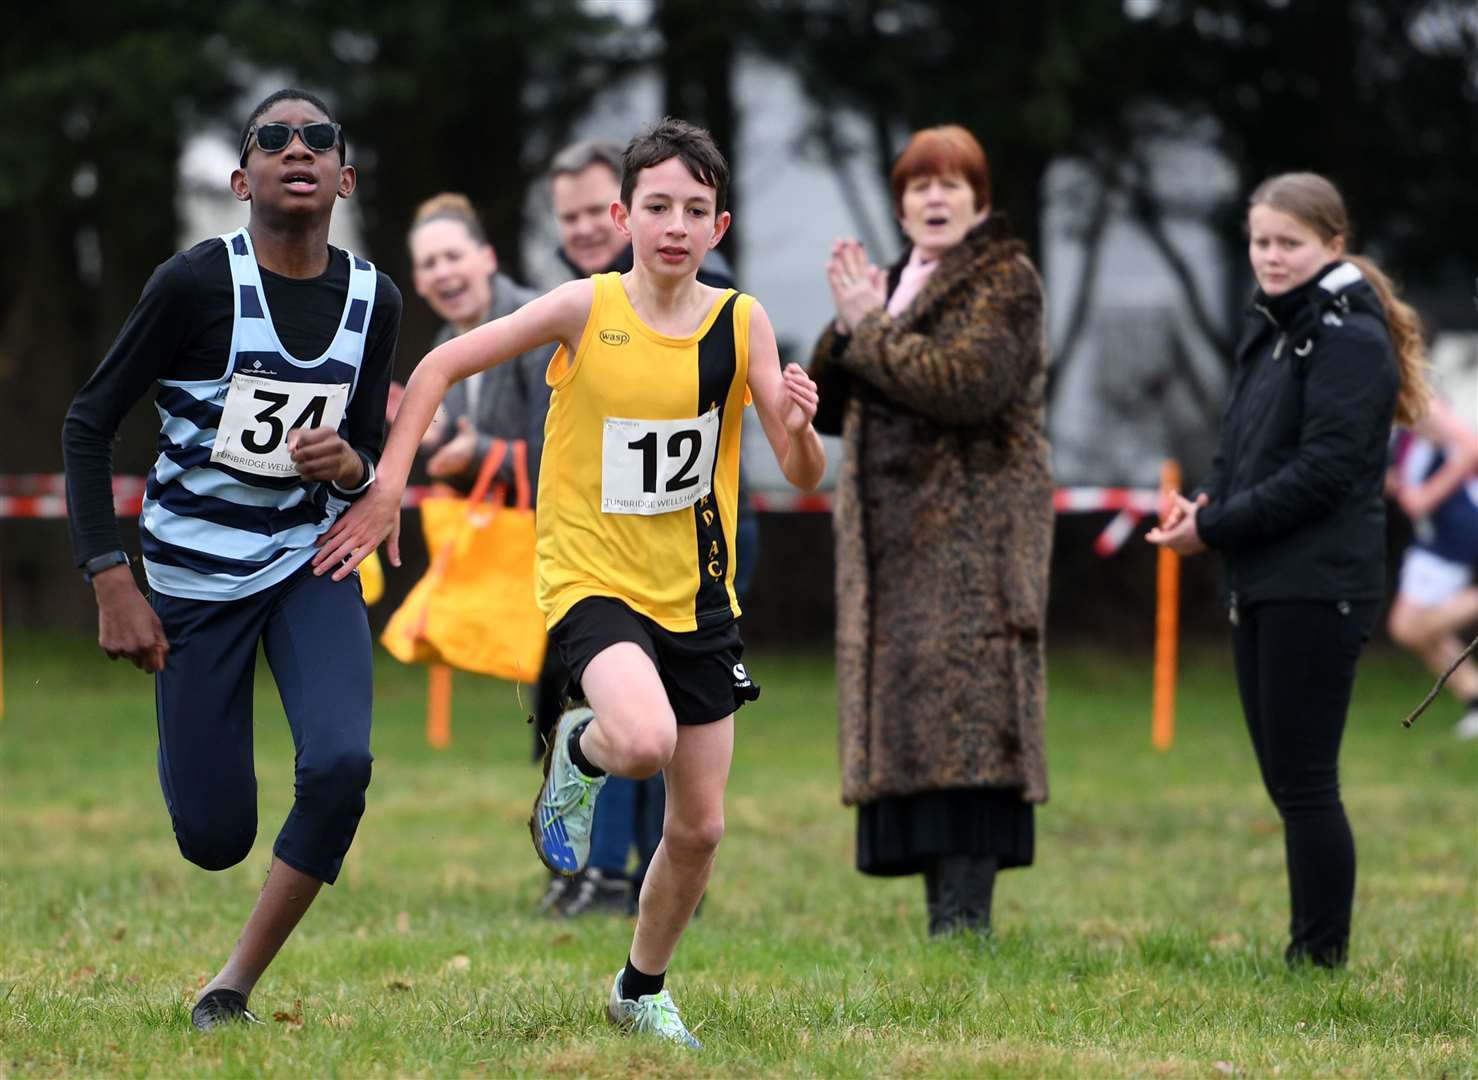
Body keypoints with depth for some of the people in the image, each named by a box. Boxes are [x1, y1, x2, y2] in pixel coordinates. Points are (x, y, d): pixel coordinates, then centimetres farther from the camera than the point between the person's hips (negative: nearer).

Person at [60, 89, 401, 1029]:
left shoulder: (374, 300, -1)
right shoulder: (196, 282, -15)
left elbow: (368, 464, 10)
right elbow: (90, 421, -9)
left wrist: (351, 466, -16)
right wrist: (111, 582, -14)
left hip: (312, 562, 3)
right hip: (195, 575, -3)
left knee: (340, 764, -23)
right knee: (215, 838, -3)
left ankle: (235, 989, -6)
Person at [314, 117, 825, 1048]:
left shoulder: (742, 324, -6)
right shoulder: (585, 309, -13)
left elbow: (804, 479, -6)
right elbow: (443, 366, -4)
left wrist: (800, 429, -28)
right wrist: (388, 488, -9)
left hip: (698, 596, 4)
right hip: (593, 580, -4)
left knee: (700, 829, 8)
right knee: (645, 742, -33)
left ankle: (643, 989, 33)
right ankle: (581, 749, 4)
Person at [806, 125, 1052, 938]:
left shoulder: (1004, 282, -2)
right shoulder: (896, 285, 20)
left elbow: (966, 382, -19)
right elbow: (825, 406, 17)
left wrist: (870, 329, -9)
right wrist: (847, 328, -1)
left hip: (972, 531, -8)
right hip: (893, 544, 8)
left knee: (963, 717, -14)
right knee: (908, 720, 4)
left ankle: (965, 918, -17)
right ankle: (943, 914, 7)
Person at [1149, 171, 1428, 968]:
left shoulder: (1349, 338, -10)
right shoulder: (1272, 330, 18)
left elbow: (1324, 470, -18)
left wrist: (1215, 527, -15)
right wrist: (1203, 506, -1)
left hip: (1317, 593, -9)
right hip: (1260, 588, 9)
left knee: (1305, 782, -8)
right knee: (1285, 782, 10)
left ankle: (1321, 959, -3)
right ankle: (1306, 952, 15)